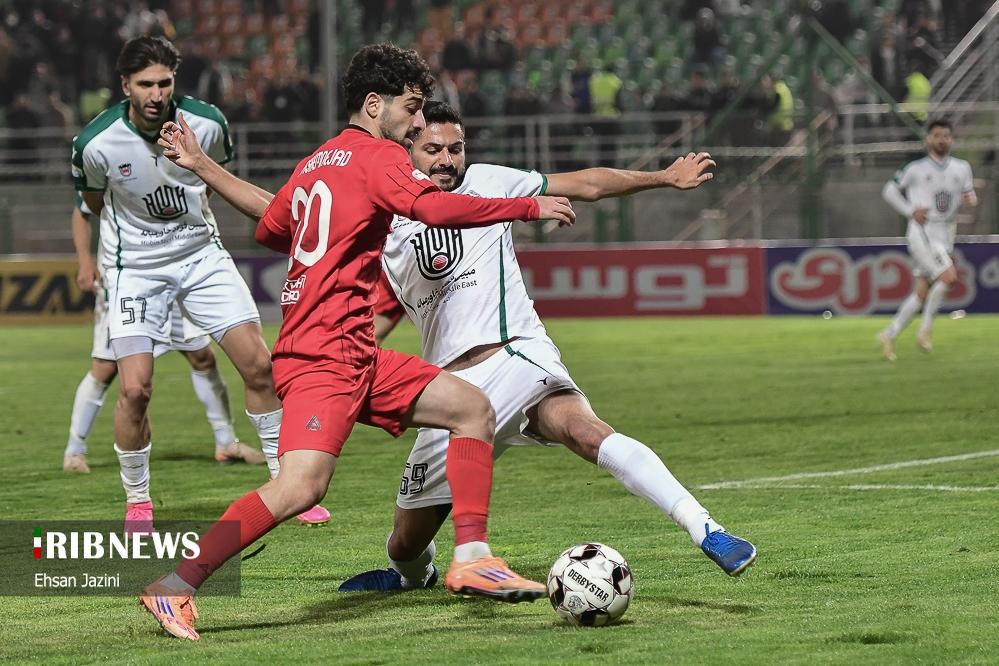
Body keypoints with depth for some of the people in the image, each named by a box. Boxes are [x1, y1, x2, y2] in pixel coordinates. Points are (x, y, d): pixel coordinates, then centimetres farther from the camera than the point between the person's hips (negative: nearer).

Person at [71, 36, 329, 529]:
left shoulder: (206, 124, -13)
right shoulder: (96, 144, -19)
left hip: (202, 255, 2)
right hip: (134, 267, -2)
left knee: (259, 366, -5)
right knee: (135, 389, -13)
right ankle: (137, 502, 8)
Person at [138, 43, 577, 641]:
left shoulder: (317, 163, 20)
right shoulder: (377, 155, -6)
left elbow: (272, 225, 34)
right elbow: (436, 209, -23)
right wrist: (529, 208, -15)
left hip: (358, 359, 11)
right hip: (325, 353, -11)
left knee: (472, 408, 11)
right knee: (302, 486, -24)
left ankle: (472, 560, 5)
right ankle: (176, 587, -18)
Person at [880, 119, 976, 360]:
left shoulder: (962, 168, 8)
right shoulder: (916, 169, -2)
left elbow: (969, 193, 19)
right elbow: (889, 190, 7)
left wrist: (970, 198, -6)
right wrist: (910, 211, -7)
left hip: (945, 236, 5)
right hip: (921, 232, -5)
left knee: (922, 292, 5)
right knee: (949, 276, -22)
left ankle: (890, 335, 17)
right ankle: (926, 328, -10)